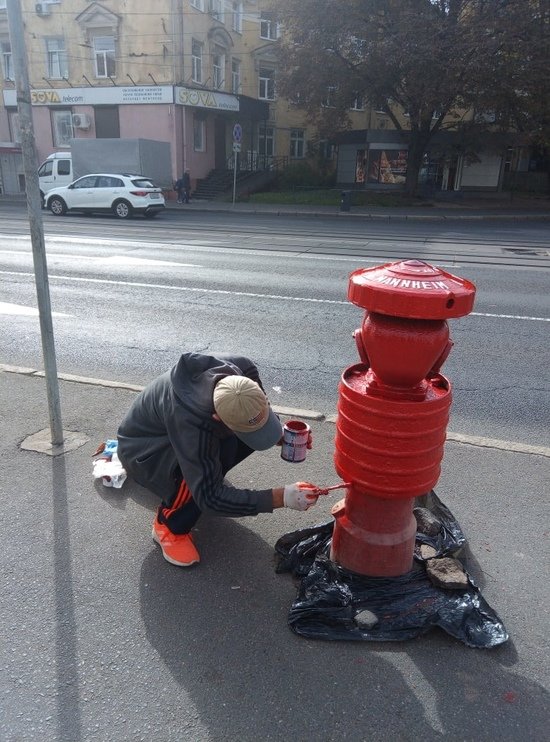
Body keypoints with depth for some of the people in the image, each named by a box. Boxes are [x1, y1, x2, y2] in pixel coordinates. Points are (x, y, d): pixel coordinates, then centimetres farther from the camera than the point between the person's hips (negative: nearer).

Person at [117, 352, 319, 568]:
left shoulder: (242, 369, -26)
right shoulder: (189, 420, -43)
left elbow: (260, 413, -2)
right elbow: (210, 497, -35)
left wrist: (283, 435, -20)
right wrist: (282, 497, -38)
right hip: (142, 450, -6)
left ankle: (208, 473, 9)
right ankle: (168, 526, -7)